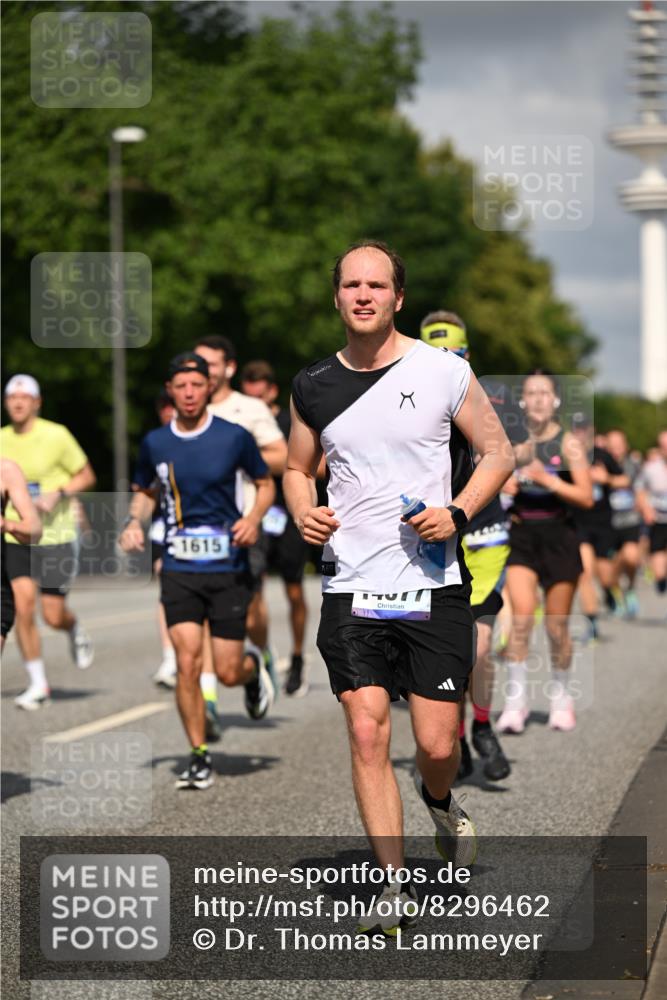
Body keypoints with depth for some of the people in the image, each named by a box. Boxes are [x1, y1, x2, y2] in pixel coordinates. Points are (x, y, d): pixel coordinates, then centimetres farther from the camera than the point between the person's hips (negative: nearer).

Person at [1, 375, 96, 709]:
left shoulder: (56, 436, -9)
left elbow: (87, 477, -1)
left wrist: (58, 493, -17)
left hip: (56, 534, -3)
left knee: (53, 617, -3)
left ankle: (76, 632, 35)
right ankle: (37, 684, 3)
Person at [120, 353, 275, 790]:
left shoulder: (234, 437, -4)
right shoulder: (155, 443, 3)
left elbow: (266, 483, 9)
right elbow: (145, 491, 20)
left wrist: (254, 518, -10)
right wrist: (135, 522, 1)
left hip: (228, 569, -1)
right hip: (179, 569, 1)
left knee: (228, 672, 0)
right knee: (188, 663, -11)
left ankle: (254, 671, 39)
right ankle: (199, 757, 3)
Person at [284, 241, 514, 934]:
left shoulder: (443, 371, -2)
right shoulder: (312, 387, 7)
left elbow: (498, 453, 5)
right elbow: (297, 469, 21)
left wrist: (458, 512, -11)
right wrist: (304, 513, -1)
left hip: (433, 584, -2)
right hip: (350, 587, 2)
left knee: (438, 744, -2)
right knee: (366, 733, -7)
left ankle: (438, 800, 35)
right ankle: (392, 884, 2)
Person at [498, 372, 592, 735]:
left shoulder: (568, 444, -1)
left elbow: (587, 497, -8)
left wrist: (547, 479, -18)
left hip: (559, 537, -1)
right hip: (521, 536, 1)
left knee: (557, 627, 4)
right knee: (521, 616, -17)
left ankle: (561, 696, 25)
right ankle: (515, 699, -13)